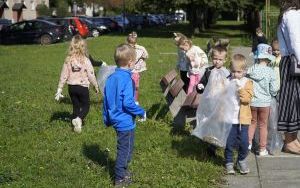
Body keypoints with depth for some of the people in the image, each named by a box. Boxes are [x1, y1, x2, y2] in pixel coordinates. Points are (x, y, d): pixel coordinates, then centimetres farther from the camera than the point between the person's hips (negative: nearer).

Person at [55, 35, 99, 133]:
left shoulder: (68, 60, -4)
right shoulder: (85, 60, -13)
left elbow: (63, 76, -2)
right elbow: (91, 75, -9)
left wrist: (59, 90, 4)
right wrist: (96, 86, 6)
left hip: (71, 87, 3)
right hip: (83, 87, -3)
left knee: (76, 106, 18)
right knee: (85, 106, 8)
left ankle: (75, 120, 12)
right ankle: (79, 119, -17)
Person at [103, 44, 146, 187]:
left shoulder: (111, 78, 2)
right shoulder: (127, 79, -22)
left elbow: (106, 100, 10)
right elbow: (128, 103, -27)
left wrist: (107, 119, 20)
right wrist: (141, 112, -12)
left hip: (116, 119, 8)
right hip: (126, 122, -8)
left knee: (124, 148, 24)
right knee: (125, 149, 7)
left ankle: (122, 170, 39)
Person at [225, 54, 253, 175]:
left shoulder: (247, 83, -1)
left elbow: (247, 98, -15)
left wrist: (240, 88, -22)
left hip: (242, 119, -1)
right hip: (229, 118, 1)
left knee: (243, 142, 1)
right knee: (229, 142, 4)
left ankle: (242, 160, 24)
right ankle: (229, 162, 19)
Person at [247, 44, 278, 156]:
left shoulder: (251, 70, -10)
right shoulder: (270, 72, -15)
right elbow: (273, 89, -10)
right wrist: (273, 94, 12)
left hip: (252, 102, 2)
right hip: (264, 102, -2)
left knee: (252, 122, 22)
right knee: (263, 125, 11)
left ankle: (248, 143, 27)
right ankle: (262, 149, 18)